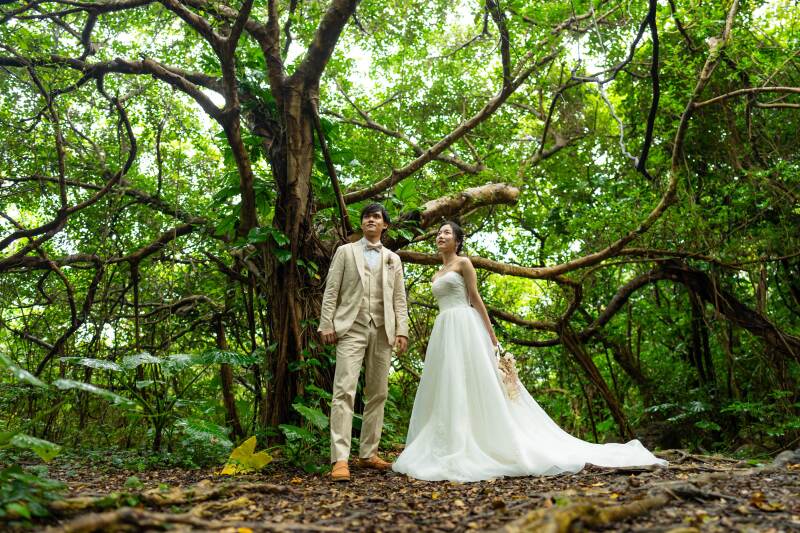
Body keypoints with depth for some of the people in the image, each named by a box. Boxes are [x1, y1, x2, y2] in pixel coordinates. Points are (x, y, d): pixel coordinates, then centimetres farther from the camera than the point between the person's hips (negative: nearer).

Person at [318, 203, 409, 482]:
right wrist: (326, 324, -6)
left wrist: (402, 330, 1)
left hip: (382, 331, 4)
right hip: (351, 328, -3)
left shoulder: (393, 259, 19)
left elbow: (399, 298, 13)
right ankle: (340, 459, -18)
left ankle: (368, 454, 12)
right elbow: (331, 290, 4)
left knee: (377, 394, 4)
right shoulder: (345, 251, 12)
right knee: (344, 391, -14)